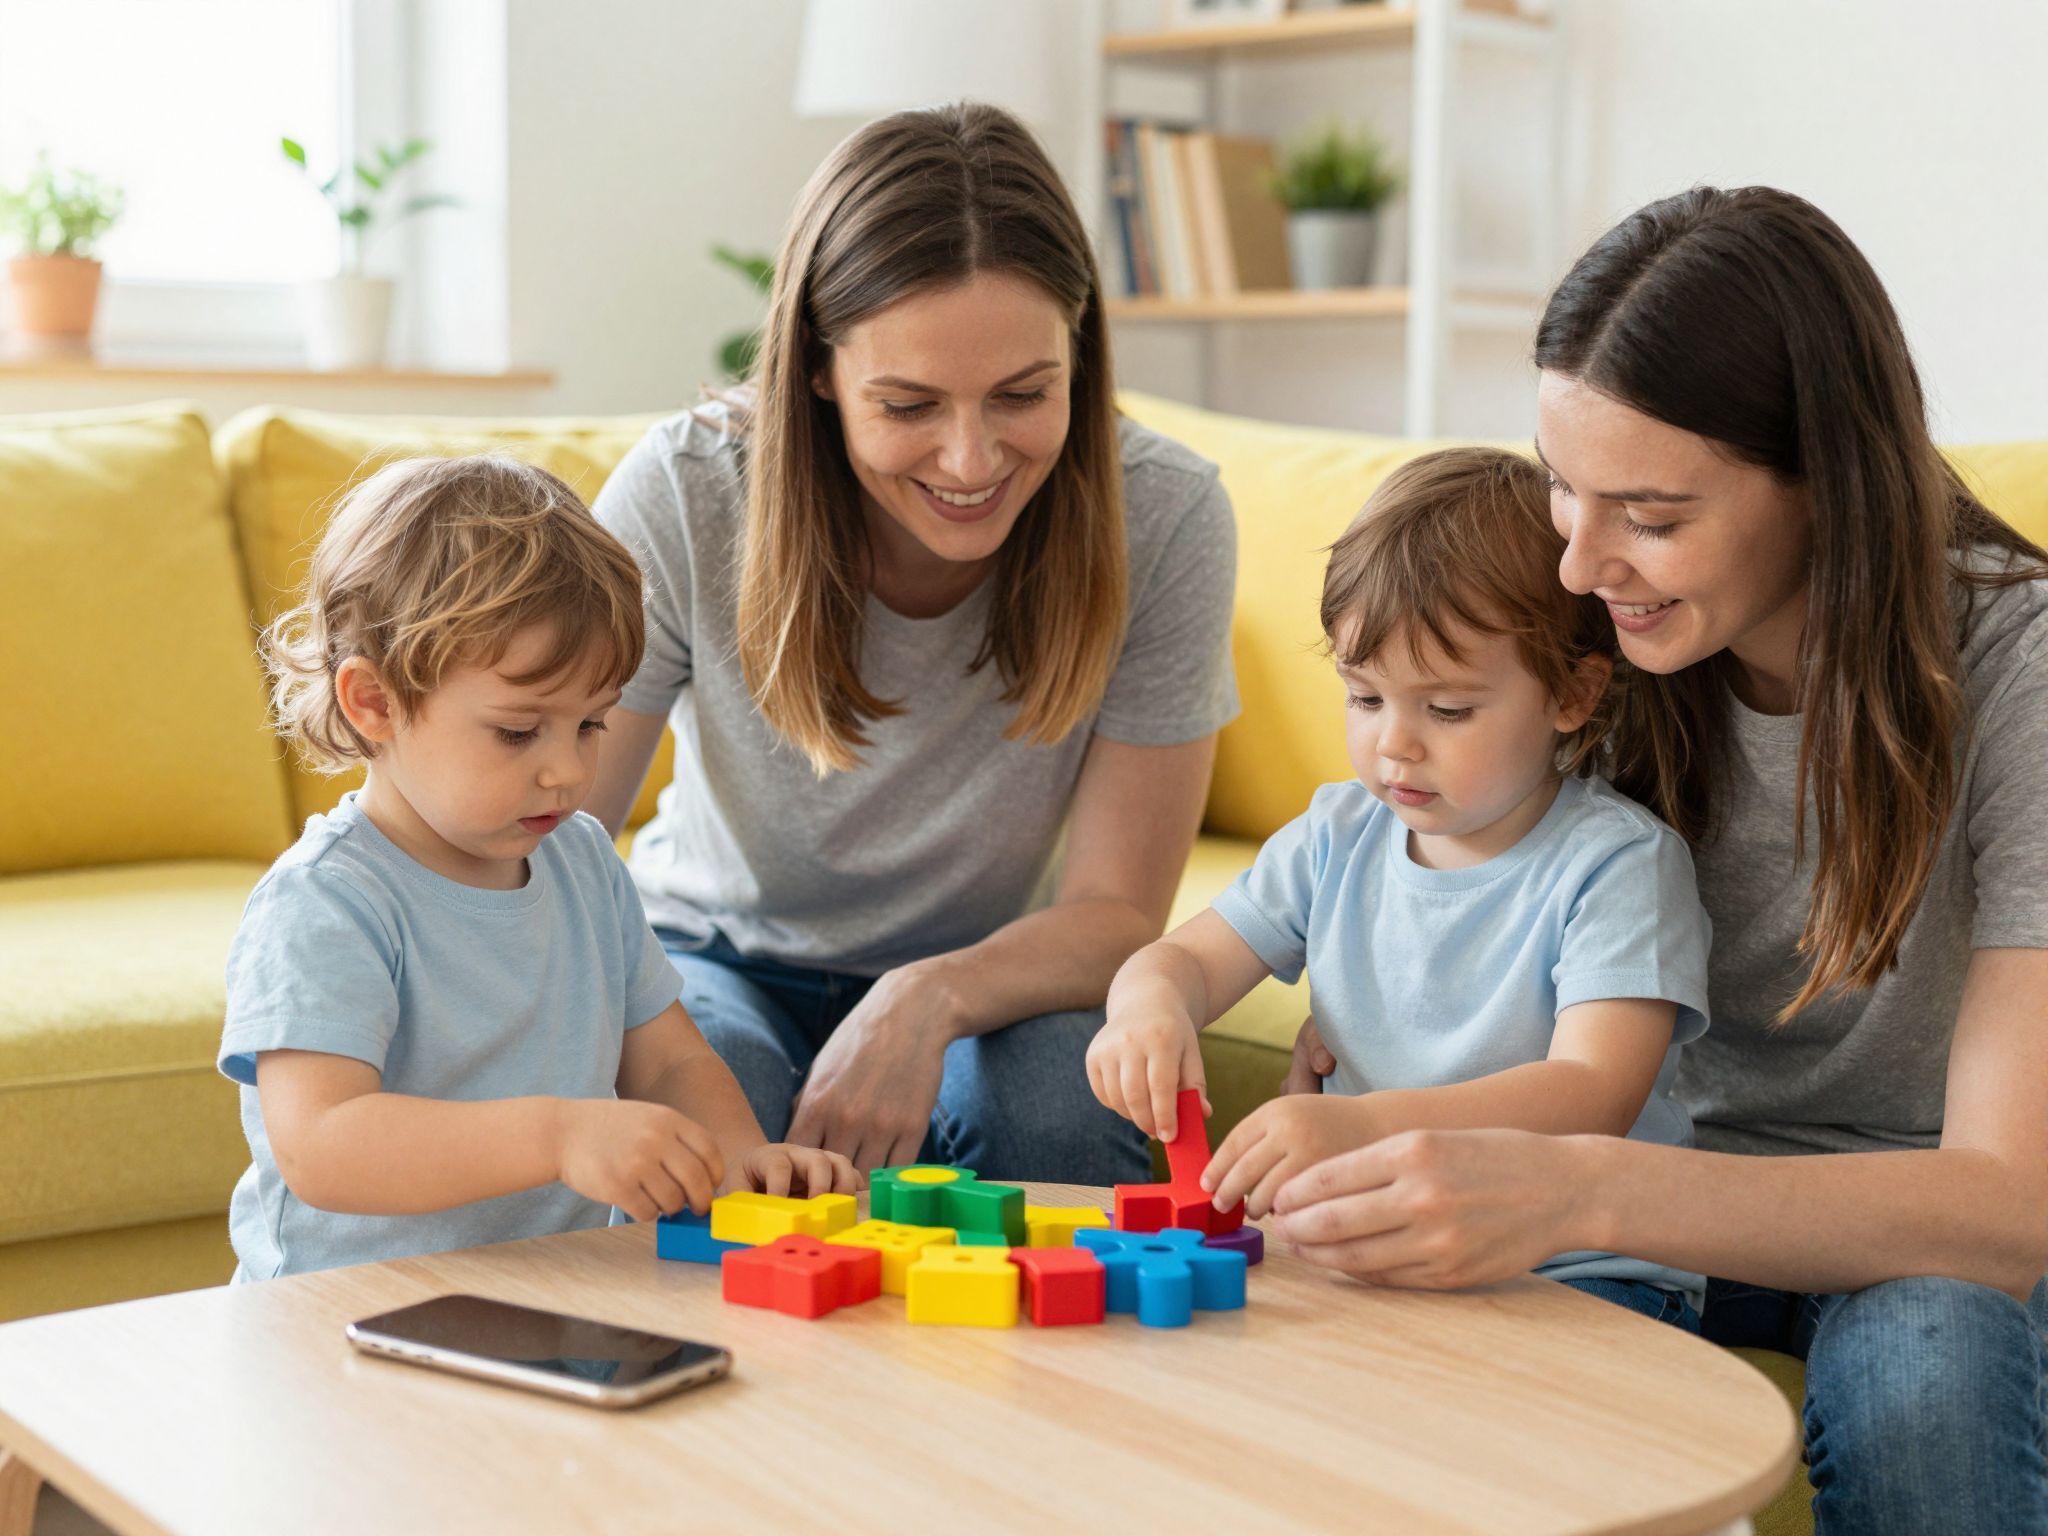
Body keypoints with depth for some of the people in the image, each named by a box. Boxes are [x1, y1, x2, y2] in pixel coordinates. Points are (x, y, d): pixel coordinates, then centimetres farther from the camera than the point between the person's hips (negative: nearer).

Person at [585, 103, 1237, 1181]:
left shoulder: (1164, 519, -22)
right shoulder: (685, 495, -23)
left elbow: (1118, 915, -17)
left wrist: (930, 999, -38)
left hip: (996, 983, 1)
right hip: (727, 956, -1)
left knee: (1058, 1107, -31)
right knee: (718, 1100, -33)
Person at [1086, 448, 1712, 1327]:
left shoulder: (1619, 863, -10)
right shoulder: (1339, 835, 10)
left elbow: (1594, 1095, -23)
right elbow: (1188, 956, 15)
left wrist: (1366, 1126, -38)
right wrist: (1151, 1009, -13)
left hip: (1577, 1278, -6)